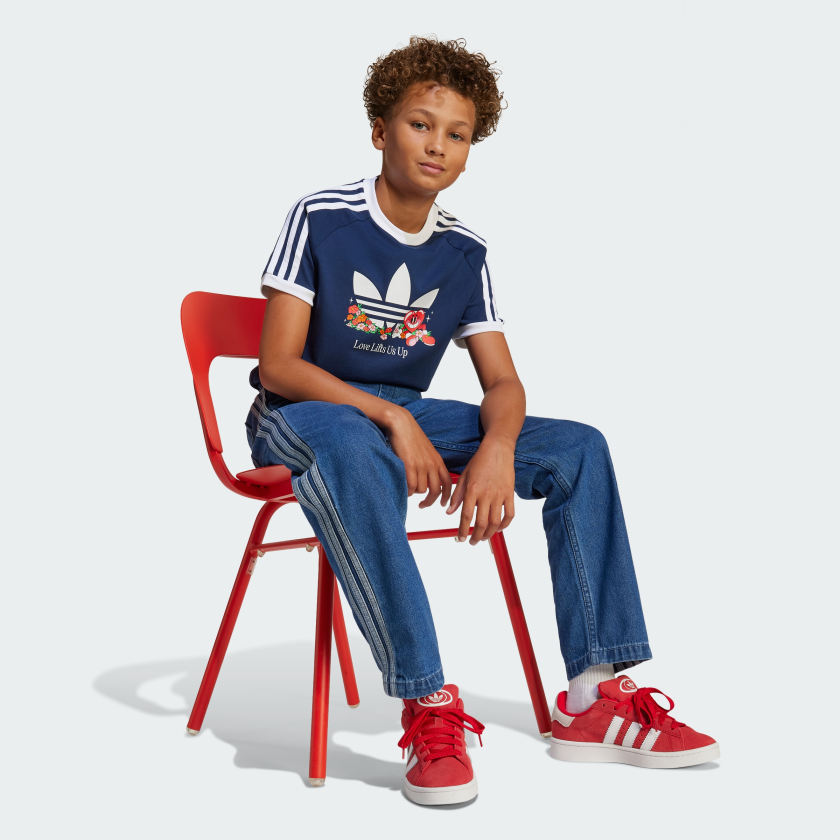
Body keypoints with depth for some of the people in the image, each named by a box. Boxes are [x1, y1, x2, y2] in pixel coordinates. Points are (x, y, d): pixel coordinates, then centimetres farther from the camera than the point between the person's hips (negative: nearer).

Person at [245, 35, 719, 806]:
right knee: (356, 454, -43)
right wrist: (389, 417, -27)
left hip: (407, 416, 6)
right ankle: (427, 702, -38)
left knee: (578, 447, -10)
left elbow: (502, 381, 1)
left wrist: (497, 448, -23)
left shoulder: (465, 253, 5)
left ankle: (595, 697, -12)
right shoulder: (321, 219, -9)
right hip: (301, 414, -5)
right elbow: (278, 365, -14)